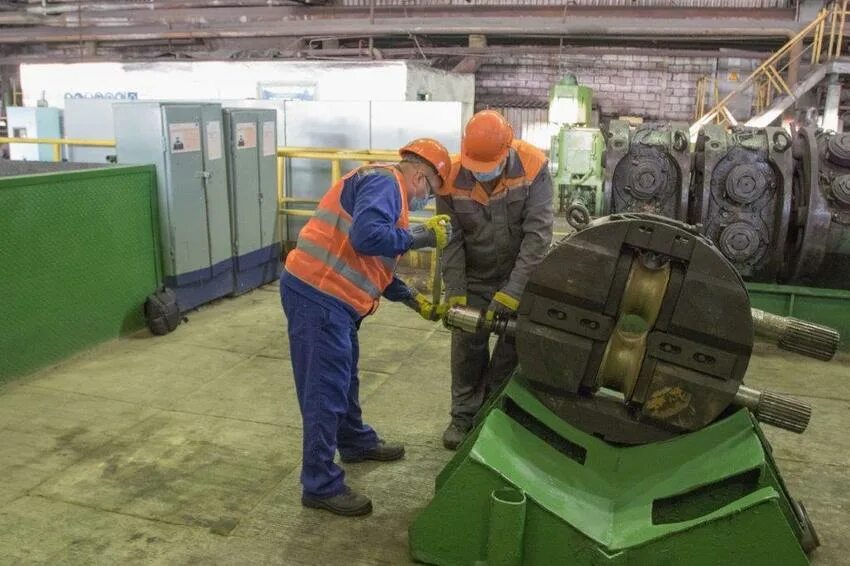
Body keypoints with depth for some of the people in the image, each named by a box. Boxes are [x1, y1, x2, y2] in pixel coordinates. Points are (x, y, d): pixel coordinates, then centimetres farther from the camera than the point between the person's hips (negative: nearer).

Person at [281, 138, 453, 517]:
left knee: (344, 377, 26)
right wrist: (418, 236, -15)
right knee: (325, 389, -3)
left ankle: (356, 442, 46)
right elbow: (366, 237, -28)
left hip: (329, 296, 11)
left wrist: (413, 300, 21)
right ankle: (321, 486, 8)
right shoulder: (385, 182, -10)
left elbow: (375, 267, 24)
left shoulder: (386, 192, 23)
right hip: (317, 295, -11)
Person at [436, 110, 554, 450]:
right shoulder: (452, 177, -19)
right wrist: (455, 294, -19)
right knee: (467, 345, 5)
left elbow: (538, 234, -26)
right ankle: (464, 415, 24)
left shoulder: (533, 167, -24)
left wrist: (512, 291, -30)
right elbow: (451, 242, -13)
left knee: (514, 345, 0)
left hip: (520, 276, -1)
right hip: (474, 278, 1)